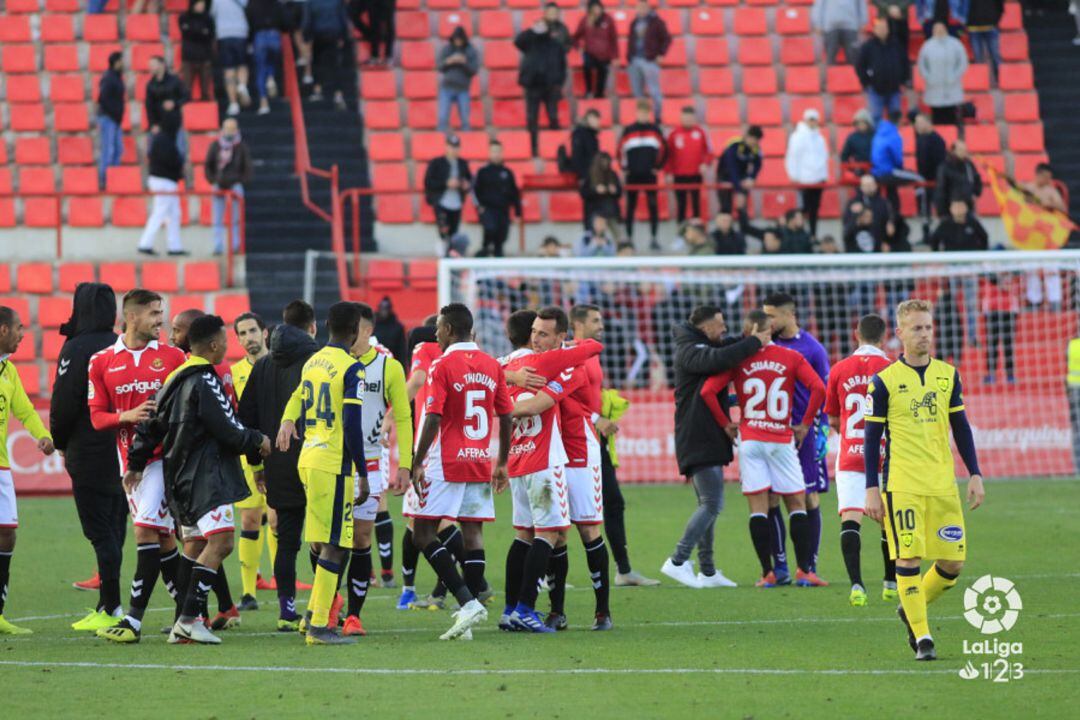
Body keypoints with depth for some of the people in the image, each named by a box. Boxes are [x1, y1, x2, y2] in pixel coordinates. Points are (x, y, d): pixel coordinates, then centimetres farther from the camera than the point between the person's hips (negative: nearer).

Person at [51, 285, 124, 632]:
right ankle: (106, 606, 16)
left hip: (90, 453, -7)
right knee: (114, 530, 12)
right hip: (125, 453, 7)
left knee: (100, 533, -5)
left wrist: (61, 443, 2)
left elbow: (63, 403, -14)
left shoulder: (77, 348, -11)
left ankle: (112, 610, -7)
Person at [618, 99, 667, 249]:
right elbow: (620, 151, 5)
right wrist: (625, 167, 0)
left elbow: (663, 149, 9)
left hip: (649, 175, 0)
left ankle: (653, 237, -1)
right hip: (632, 175, 0)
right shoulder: (628, 130, 1)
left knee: (653, 206, -5)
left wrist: (657, 166, 3)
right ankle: (629, 237, 9)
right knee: (630, 207, 3)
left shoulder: (655, 130, 3)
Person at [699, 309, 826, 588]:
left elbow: (707, 391, -7)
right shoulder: (791, 358, 1)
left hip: (749, 440, 0)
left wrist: (725, 423, 4)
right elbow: (819, 388, -10)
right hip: (782, 440, 0)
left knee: (758, 507, 2)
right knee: (797, 504, 7)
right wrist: (805, 424, 1)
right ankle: (804, 570, 1)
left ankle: (768, 573, -3)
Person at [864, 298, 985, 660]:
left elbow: (961, 428, 15)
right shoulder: (884, 381, -2)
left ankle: (912, 609, 26)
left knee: (953, 561, 2)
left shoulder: (948, 375, 9)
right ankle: (921, 636, -2)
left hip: (943, 483, 4)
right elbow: (872, 437, 0)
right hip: (901, 484, -4)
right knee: (909, 557, -9)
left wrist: (975, 474, 9)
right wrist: (872, 489, -5)